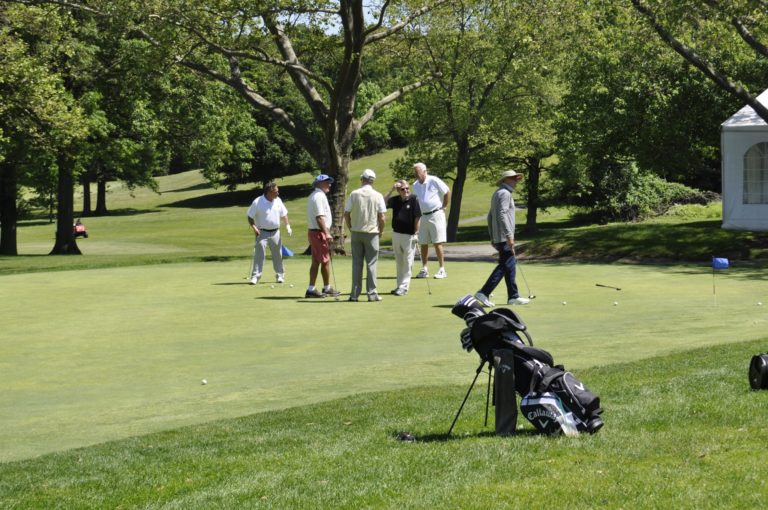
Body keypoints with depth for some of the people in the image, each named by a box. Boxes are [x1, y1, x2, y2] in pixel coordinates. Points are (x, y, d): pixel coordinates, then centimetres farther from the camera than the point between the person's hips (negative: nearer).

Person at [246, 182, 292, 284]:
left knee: (277, 255, 9)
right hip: (262, 233, -4)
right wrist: (254, 228, -19)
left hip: (275, 232, 4)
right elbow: (250, 217, -6)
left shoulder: (278, 201, 3)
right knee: (259, 254, -12)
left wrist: (287, 226, 2)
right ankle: (255, 276, -11)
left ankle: (280, 275, 22)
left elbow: (283, 214, 14)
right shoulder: (258, 202, -12)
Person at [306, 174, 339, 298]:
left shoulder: (314, 195, 17)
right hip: (319, 232, -10)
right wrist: (326, 233, -23)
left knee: (316, 261, 9)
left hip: (313, 232, 10)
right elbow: (319, 217, -22)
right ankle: (327, 288, 7)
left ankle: (311, 289, 7)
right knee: (326, 260, -1)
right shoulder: (319, 196, -15)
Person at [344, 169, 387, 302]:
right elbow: (382, 217, -7)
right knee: (371, 263, 3)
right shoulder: (377, 196, -6)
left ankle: (355, 294, 7)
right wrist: (381, 231, 8)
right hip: (372, 232, -2)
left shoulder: (354, 194, -3)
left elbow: (346, 214, -1)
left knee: (356, 263, 7)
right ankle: (372, 293, 3)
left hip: (356, 232, 2)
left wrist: (351, 227, 12)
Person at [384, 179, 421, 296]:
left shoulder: (414, 199, -9)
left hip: (409, 235, -6)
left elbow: (418, 217, -8)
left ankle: (404, 287, 2)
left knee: (407, 262, -1)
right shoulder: (395, 200, 4)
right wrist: (391, 191, -10)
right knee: (399, 262, 13)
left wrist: (415, 233, -10)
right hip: (396, 234, 6)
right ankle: (400, 286, 20)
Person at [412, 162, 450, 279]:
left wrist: (444, 207, -1)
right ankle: (424, 270, 14)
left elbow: (447, 192, -3)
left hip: (436, 215, -6)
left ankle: (442, 269, -4)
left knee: (437, 243, -7)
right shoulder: (415, 185, 9)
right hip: (423, 216, 6)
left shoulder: (434, 181, -9)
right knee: (423, 244, 6)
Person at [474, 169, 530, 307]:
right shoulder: (505, 193, -12)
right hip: (504, 237, -10)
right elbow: (502, 215, -22)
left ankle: (513, 296, 13)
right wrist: (509, 236, -24)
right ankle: (483, 293, -15)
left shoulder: (497, 194, 19)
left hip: (498, 237, 10)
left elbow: (490, 216, 23)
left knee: (509, 265, 11)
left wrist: (492, 237, 24)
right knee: (504, 266, -11)